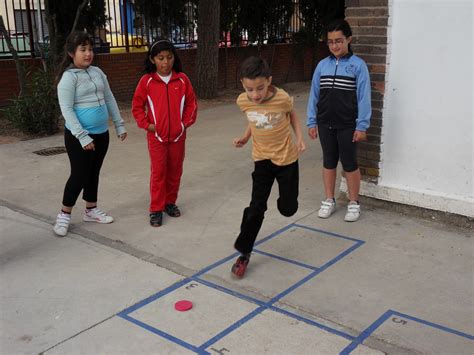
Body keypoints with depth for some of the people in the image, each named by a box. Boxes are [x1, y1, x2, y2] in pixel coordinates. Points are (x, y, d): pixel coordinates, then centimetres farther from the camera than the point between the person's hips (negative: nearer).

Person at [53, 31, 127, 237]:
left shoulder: (97, 72, 8)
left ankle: (91, 210, 30)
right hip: (78, 136, -6)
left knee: (94, 173, 16)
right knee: (79, 175, -2)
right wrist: (83, 136, -22)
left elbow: (109, 99, 14)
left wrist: (119, 125, 12)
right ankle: (64, 215, 14)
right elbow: (67, 110, -17)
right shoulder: (69, 77, -13)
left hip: (101, 133, 7)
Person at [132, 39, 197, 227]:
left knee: (175, 171, 11)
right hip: (156, 135, -2)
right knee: (158, 172, 0)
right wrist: (146, 124, -6)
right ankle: (156, 209, 8)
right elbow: (137, 105, 1)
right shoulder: (146, 81, -5)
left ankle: (171, 202, 27)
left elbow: (191, 102, 6)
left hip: (178, 135, 2)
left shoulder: (182, 79, -1)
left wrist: (187, 122, -1)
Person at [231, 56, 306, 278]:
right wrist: (245, 137, -4)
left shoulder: (282, 98, -22)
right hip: (262, 159, 1)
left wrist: (299, 139, -9)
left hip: (287, 157, -1)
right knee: (256, 208, -3)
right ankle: (243, 253, 10)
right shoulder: (243, 101, -13)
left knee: (288, 208, 5)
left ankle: (284, 198, 43)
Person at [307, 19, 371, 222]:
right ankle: (329, 201, 27)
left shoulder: (358, 65, -8)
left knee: (349, 164, 6)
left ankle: (354, 204, 20)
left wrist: (362, 126, -11)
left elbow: (363, 97, -8)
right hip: (325, 124, 4)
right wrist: (311, 122, 4)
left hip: (348, 125, -3)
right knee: (329, 162, 14)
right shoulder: (322, 65, 3)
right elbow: (314, 95, 6)